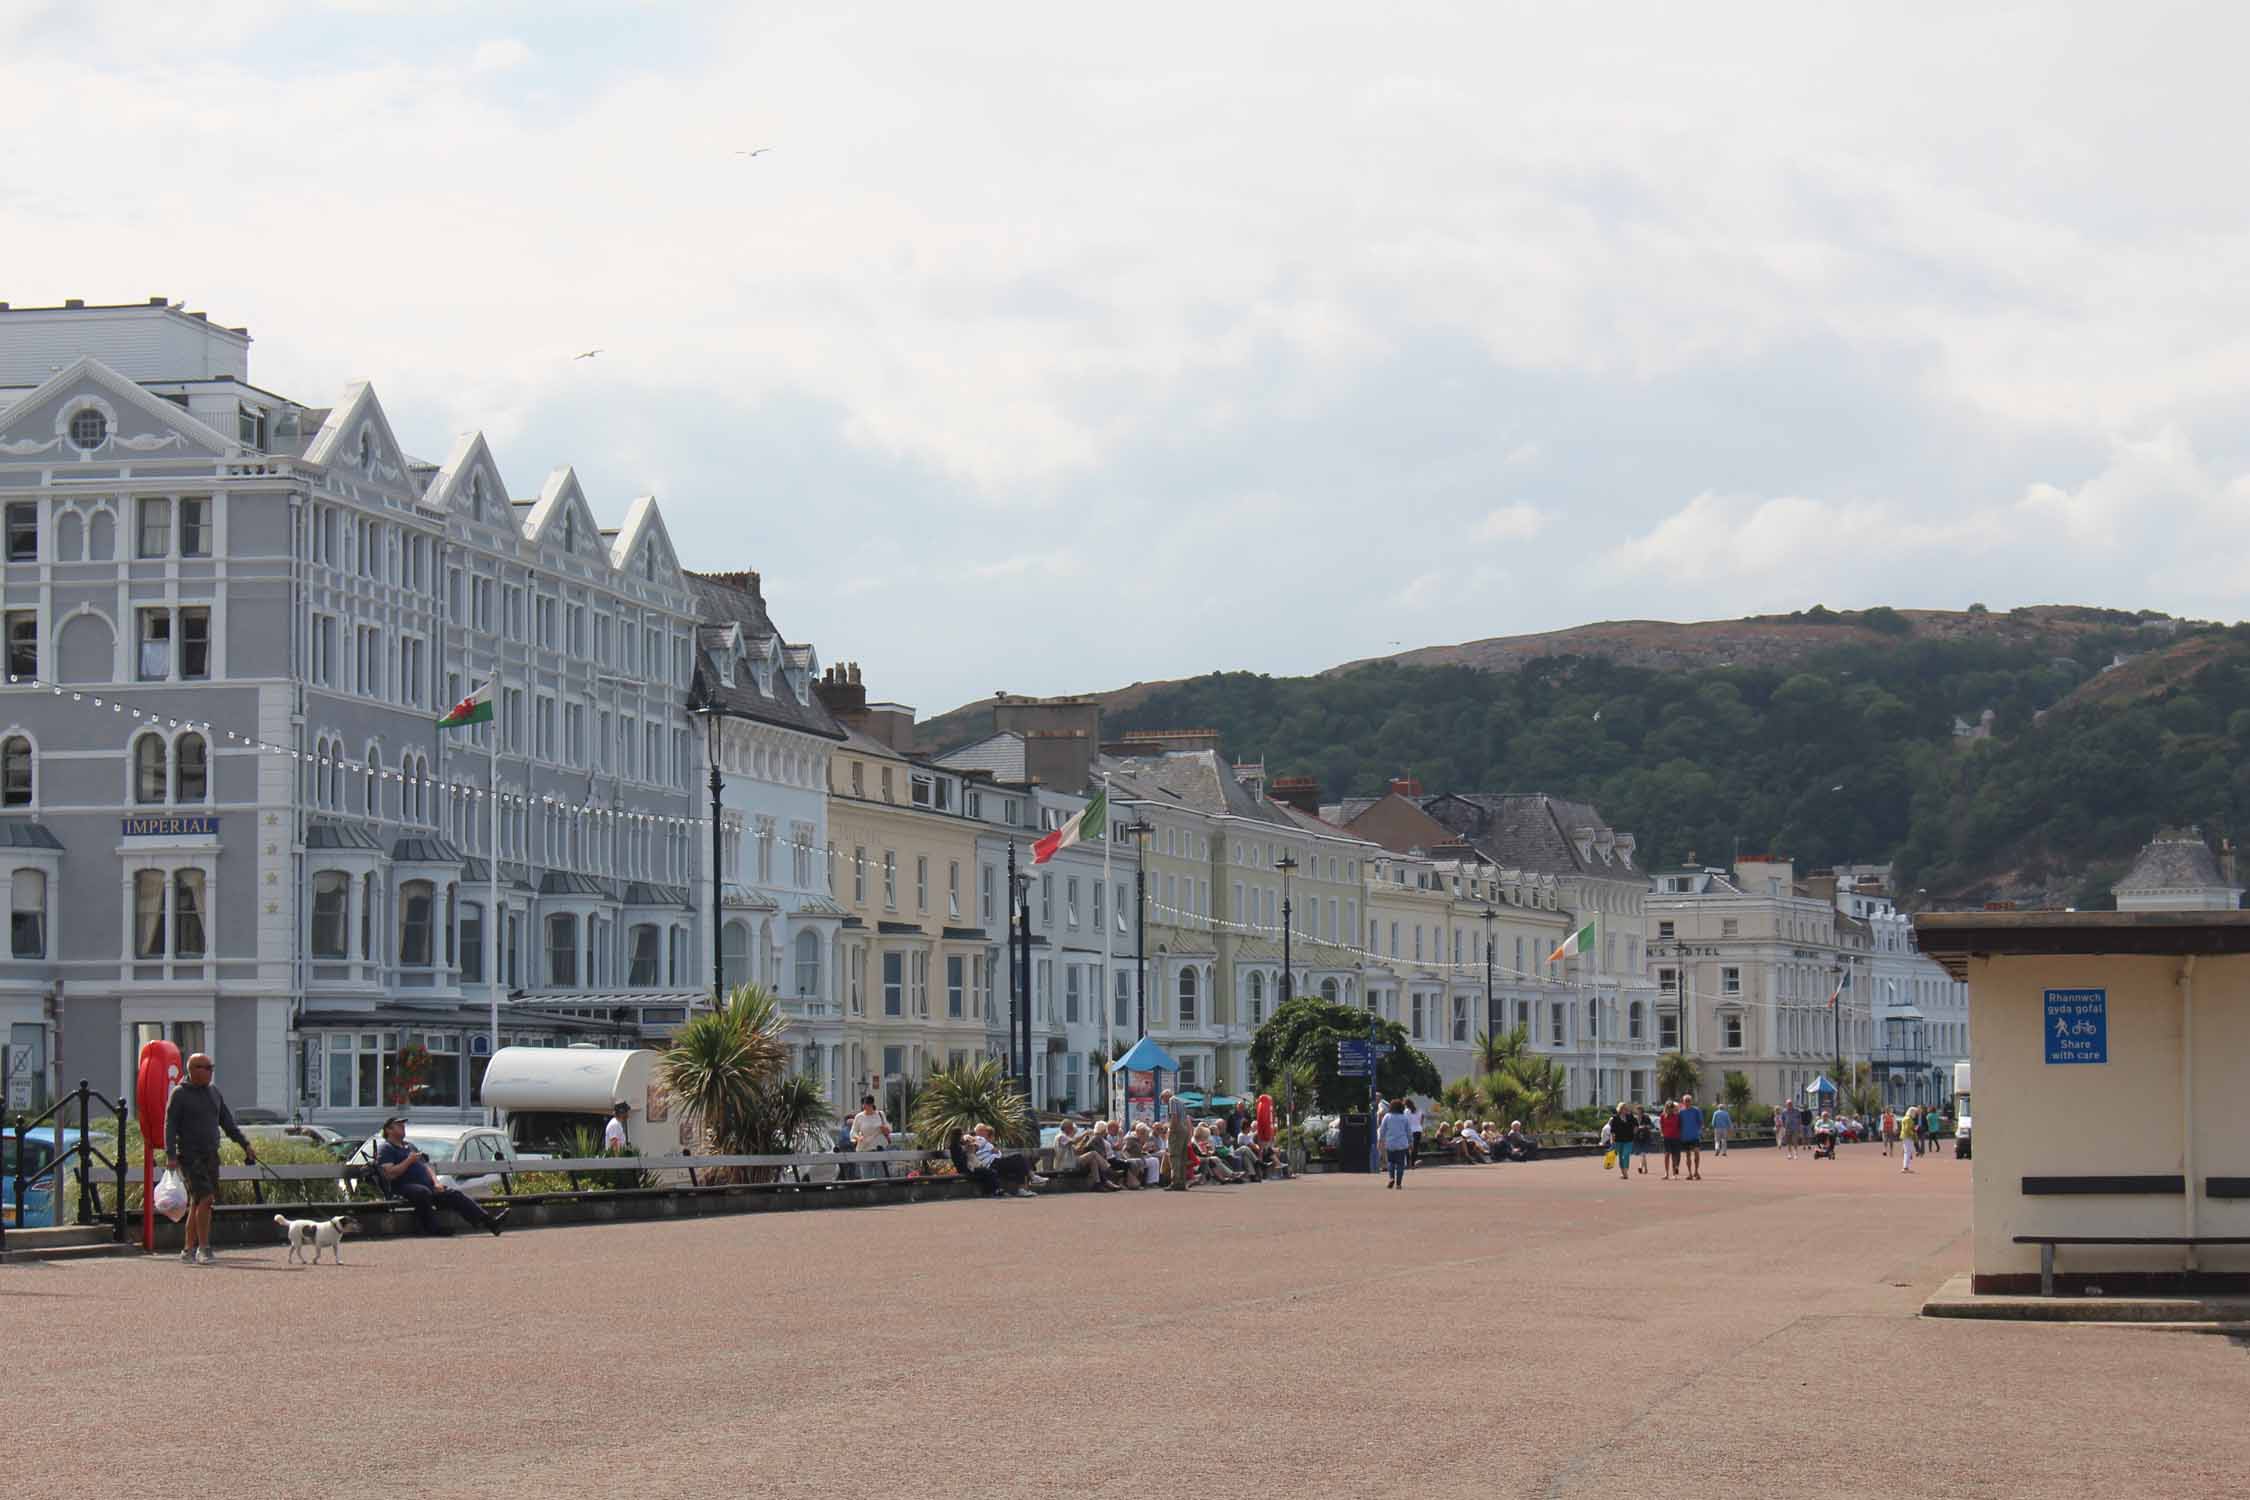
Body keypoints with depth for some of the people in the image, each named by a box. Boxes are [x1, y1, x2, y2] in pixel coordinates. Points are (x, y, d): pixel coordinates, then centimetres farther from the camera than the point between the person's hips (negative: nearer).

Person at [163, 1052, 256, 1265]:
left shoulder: (214, 1091, 13)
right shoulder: (180, 1094, -6)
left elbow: (227, 1122, 18)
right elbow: (170, 1126, -9)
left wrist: (245, 1144, 12)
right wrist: (170, 1155, -18)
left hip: (210, 1156, 7)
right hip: (190, 1156, -7)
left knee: (197, 1205, 8)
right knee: (205, 1198, -18)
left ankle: (188, 1251, 14)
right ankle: (203, 1248, -13)